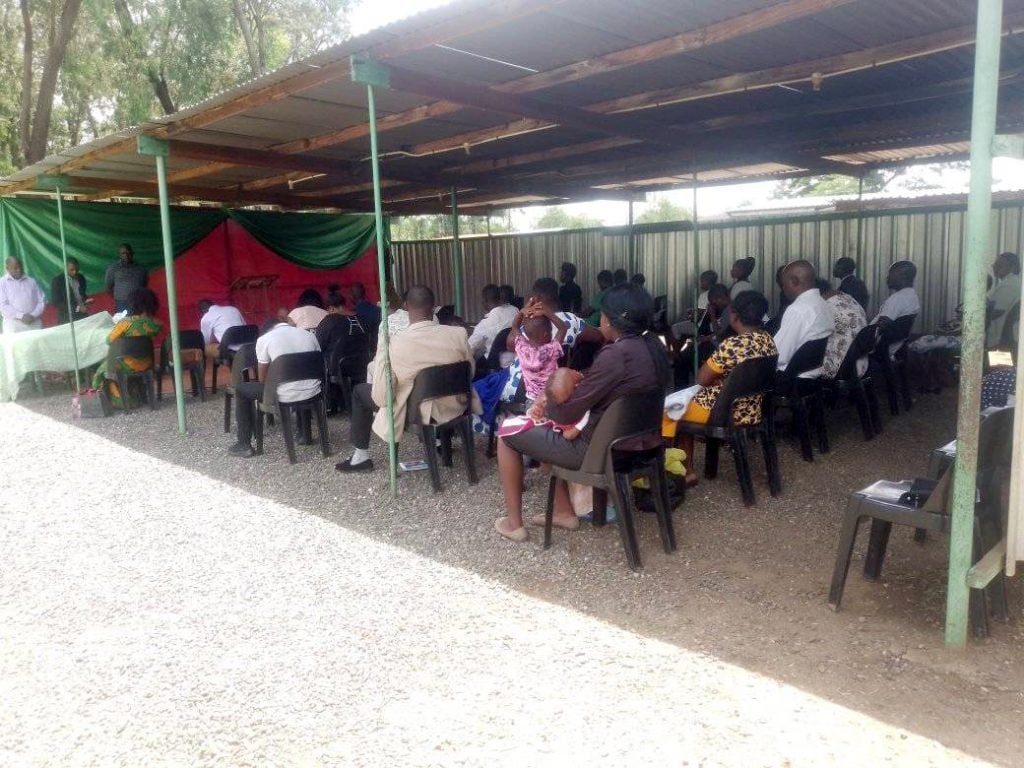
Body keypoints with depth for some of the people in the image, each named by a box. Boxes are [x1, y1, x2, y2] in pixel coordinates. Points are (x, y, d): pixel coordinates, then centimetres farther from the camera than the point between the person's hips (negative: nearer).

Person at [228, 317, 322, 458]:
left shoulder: (263, 339, 0)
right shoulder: (310, 335, 10)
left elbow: (262, 379, 5)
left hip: (286, 397, -4)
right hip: (313, 393, 4)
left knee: (241, 390, 20)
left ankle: (244, 444, 22)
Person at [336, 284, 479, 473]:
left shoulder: (391, 345, -23)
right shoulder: (458, 334, -14)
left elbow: (380, 398, -18)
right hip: (454, 409, 3)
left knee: (359, 391, 21)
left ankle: (360, 457, 29)